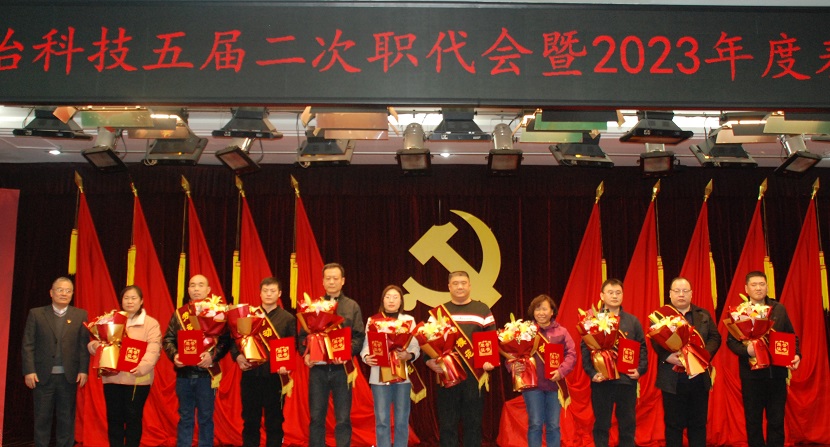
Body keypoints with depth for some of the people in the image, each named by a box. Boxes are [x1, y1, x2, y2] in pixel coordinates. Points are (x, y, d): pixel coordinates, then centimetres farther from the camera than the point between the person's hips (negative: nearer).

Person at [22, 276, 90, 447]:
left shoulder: (80, 315, 4)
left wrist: (83, 370, -7)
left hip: (69, 376, 0)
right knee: (42, 418, 6)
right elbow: (28, 345, 0)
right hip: (43, 375, 0)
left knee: (66, 419, 7)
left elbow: (84, 345, 0)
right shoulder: (36, 314, 3)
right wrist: (29, 371, -8)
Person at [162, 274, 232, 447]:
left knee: (206, 417, 5)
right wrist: (174, 355, -10)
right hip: (183, 373, 3)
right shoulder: (179, 314, 9)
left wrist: (213, 355, -22)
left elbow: (225, 340, -7)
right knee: (185, 417, 11)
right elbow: (168, 339, 9)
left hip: (206, 373, -2)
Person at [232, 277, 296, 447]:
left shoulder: (288, 318, 5)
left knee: (274, 422, 5)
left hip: (275, 376, -1)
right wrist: (238, 356, -14)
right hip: (250, 374, 2)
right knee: (250, 421, 8)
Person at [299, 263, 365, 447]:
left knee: (343, 419, 2)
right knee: (316, 418, 5)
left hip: (342, 368, -1)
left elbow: (359, 337, 0)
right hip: (317, 367, 1)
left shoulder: (352, 306, 7)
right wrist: (306, 354, -11)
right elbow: (303, 335, 7)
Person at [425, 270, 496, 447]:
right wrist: (429, 360, -10)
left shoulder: (482, 310, 8)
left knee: (473, 422, 6)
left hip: (474, 375, -1)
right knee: (447, 423, 4)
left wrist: (491, 361, -11)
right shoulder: (438, 312, 10)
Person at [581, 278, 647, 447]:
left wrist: (640, 369, -5)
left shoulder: (632, 321, 8)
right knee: (601, 425, 6)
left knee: (628, 425, 8)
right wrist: (592, 373, -13)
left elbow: (642, 347, 9)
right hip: (601, 381, -2)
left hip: (627, 380, 2)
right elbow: (585, 349, -2)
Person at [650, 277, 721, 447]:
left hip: (699, 377, 3)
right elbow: (655, 341, -8)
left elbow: (715, 337, 5)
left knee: (698, 424, 9)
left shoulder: (704, 315, 13)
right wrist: (667, 356, -24)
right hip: (673, 379, -3)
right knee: (673, 425, 4)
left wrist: (706, 353, -13)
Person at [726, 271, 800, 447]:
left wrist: (796, 355, -6)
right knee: (753, 420, 6)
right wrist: (746, 350, -23)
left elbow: (792, 337, 12)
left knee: (776, 421, 4)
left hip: (777, 372, 2)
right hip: (751, 373, -2)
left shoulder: (779, 309, 8)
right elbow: (731, 341, -4)